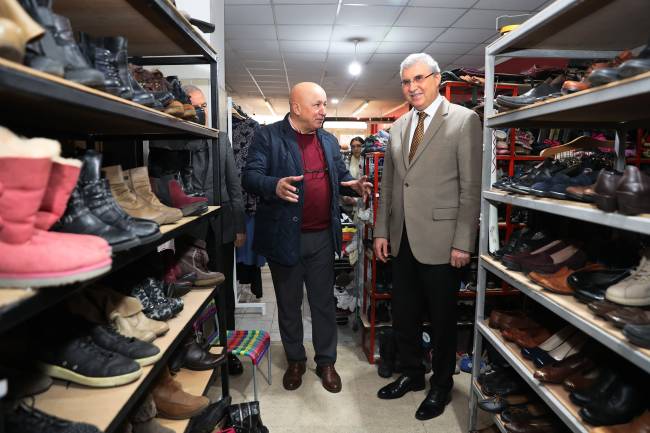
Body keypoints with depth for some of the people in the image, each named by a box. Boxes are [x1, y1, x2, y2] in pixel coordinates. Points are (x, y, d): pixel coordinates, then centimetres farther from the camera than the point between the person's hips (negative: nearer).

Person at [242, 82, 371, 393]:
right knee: (289, 303, 13)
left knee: (324, 302, 12)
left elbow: (341, 174, 18)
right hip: (284, 236, -3)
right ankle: (294, 360, 33)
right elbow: (250, 176, -12)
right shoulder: (268, 136, -6)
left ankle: (326, 361, 29)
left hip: (322, 236, 4)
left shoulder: (329, 140, 12)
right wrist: (274, 186, -34)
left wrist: (353, 185, -5)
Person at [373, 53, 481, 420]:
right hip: (403, 240, 6)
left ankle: (442, 385, 31)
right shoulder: (398, 127, 12)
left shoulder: (464, 120, -5)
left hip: (441, 240, -5)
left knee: (442, 318, 10)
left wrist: (463, 242, -13)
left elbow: (471, 187, -10)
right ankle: (412, 374, 37)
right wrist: (382, 231, 10)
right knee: (404, 315, 15)